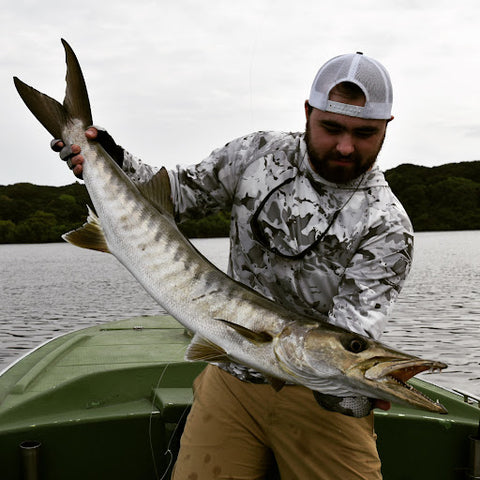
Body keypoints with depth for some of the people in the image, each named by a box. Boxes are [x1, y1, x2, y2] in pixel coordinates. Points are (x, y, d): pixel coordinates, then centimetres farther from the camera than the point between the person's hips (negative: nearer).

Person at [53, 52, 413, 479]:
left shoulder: (387, 225, -12)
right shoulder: (258, 154, -1)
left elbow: (354, 330, -20)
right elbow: (177, 194, 10)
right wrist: (115, 162, -4)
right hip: (232, 378, 3)